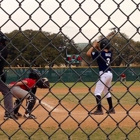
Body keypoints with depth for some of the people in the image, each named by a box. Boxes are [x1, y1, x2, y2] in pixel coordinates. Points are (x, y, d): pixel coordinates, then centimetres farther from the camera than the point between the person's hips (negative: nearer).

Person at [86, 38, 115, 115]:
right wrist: (97, 47, 18)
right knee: (107, 92, 19)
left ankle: (99, 109, -13)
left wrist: (94, 45, 0)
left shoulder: (100, 53, -12)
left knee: (97, 92, -5)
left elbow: (88, 53, -11)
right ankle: (111, 109, 22)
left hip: (104, 74, -8)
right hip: (109, 73, 8)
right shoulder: (110, 53, 8)